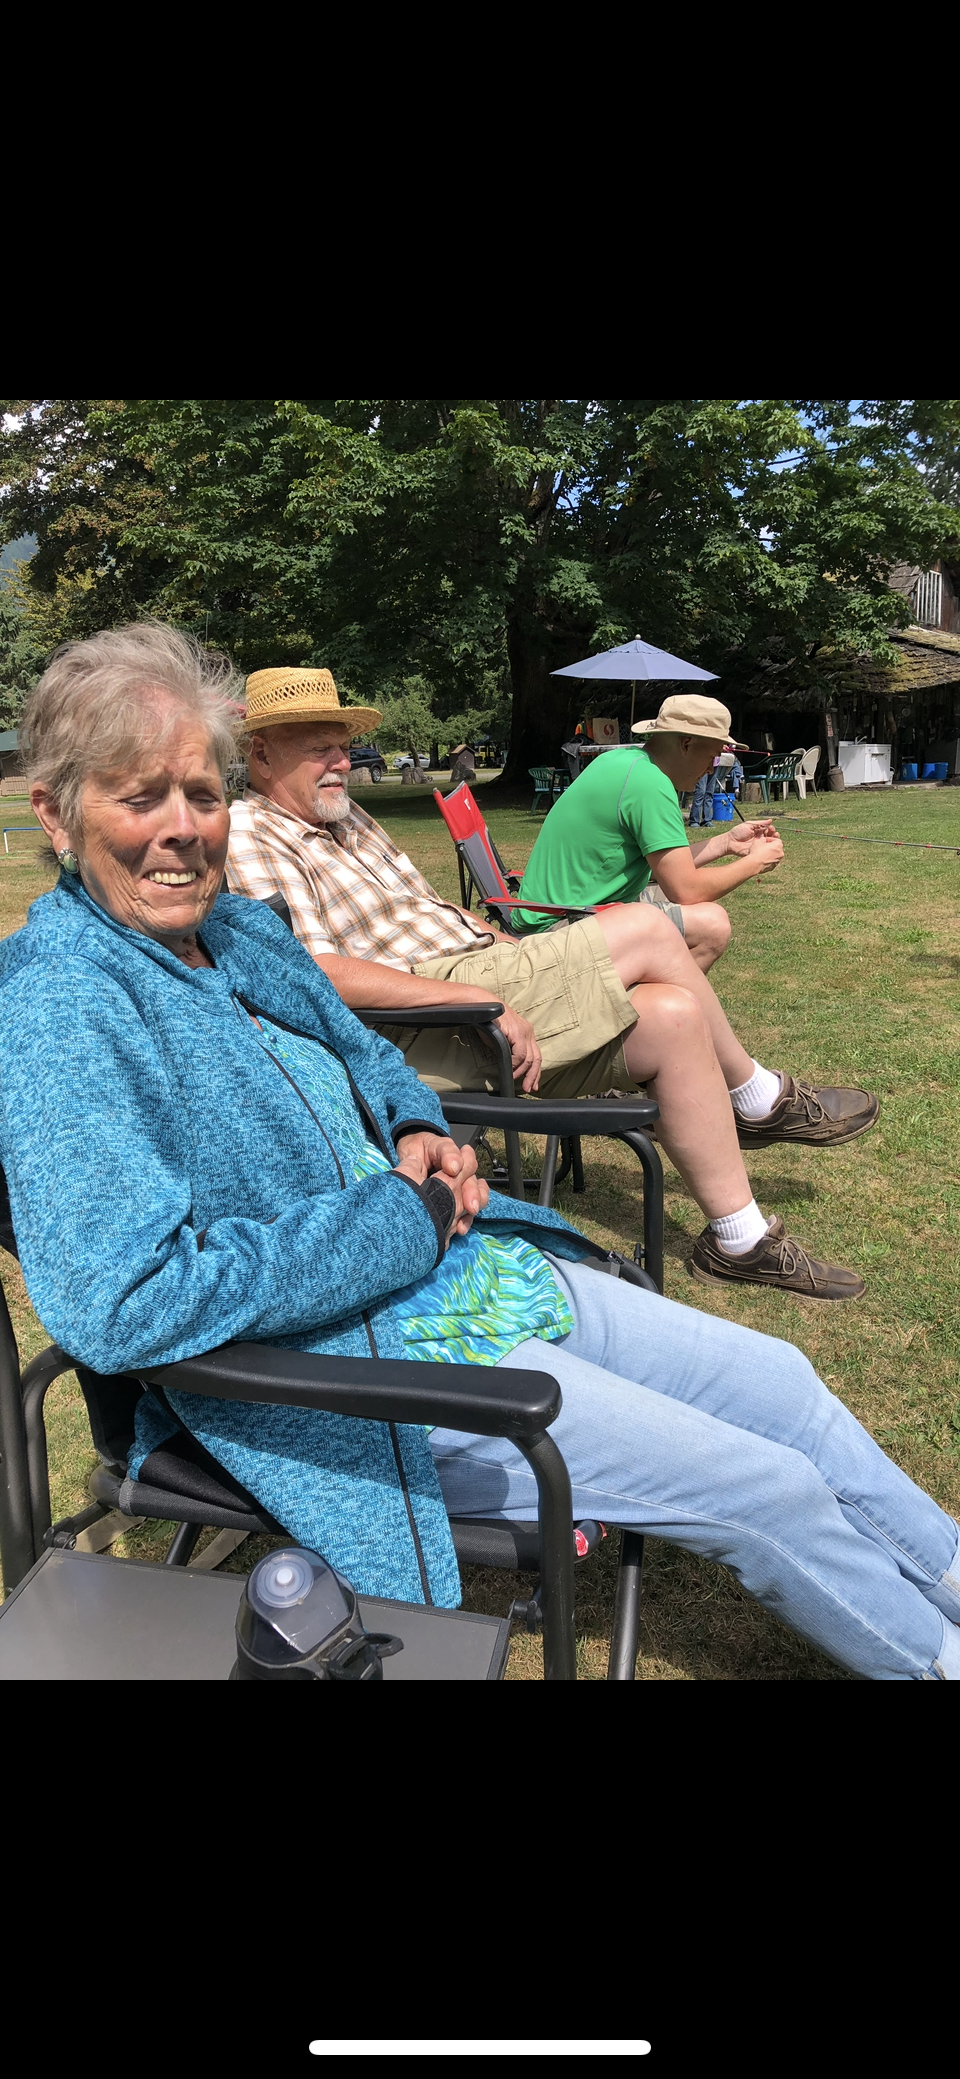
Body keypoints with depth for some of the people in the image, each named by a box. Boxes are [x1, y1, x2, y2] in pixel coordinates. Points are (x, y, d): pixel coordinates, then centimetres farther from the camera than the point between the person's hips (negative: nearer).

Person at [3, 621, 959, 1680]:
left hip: (466, 1267, 9)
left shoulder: (241, 931, 6)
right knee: (766, 1488, -4)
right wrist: (404, 1220, -21)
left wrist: (417, 1136, -2)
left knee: (783, 1384, 12)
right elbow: (119, 1302, -30)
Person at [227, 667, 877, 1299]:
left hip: (479, 976, 10)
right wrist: (478, 997, -25)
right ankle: (762, 1099, 5)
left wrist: (529, 957, 12)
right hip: (421, 1029, -9)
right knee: (645, 928, -16)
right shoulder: (250, 836, -9)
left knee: (673, 1013, -8)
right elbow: (317, 974, -22)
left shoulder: (346, 816, 22)